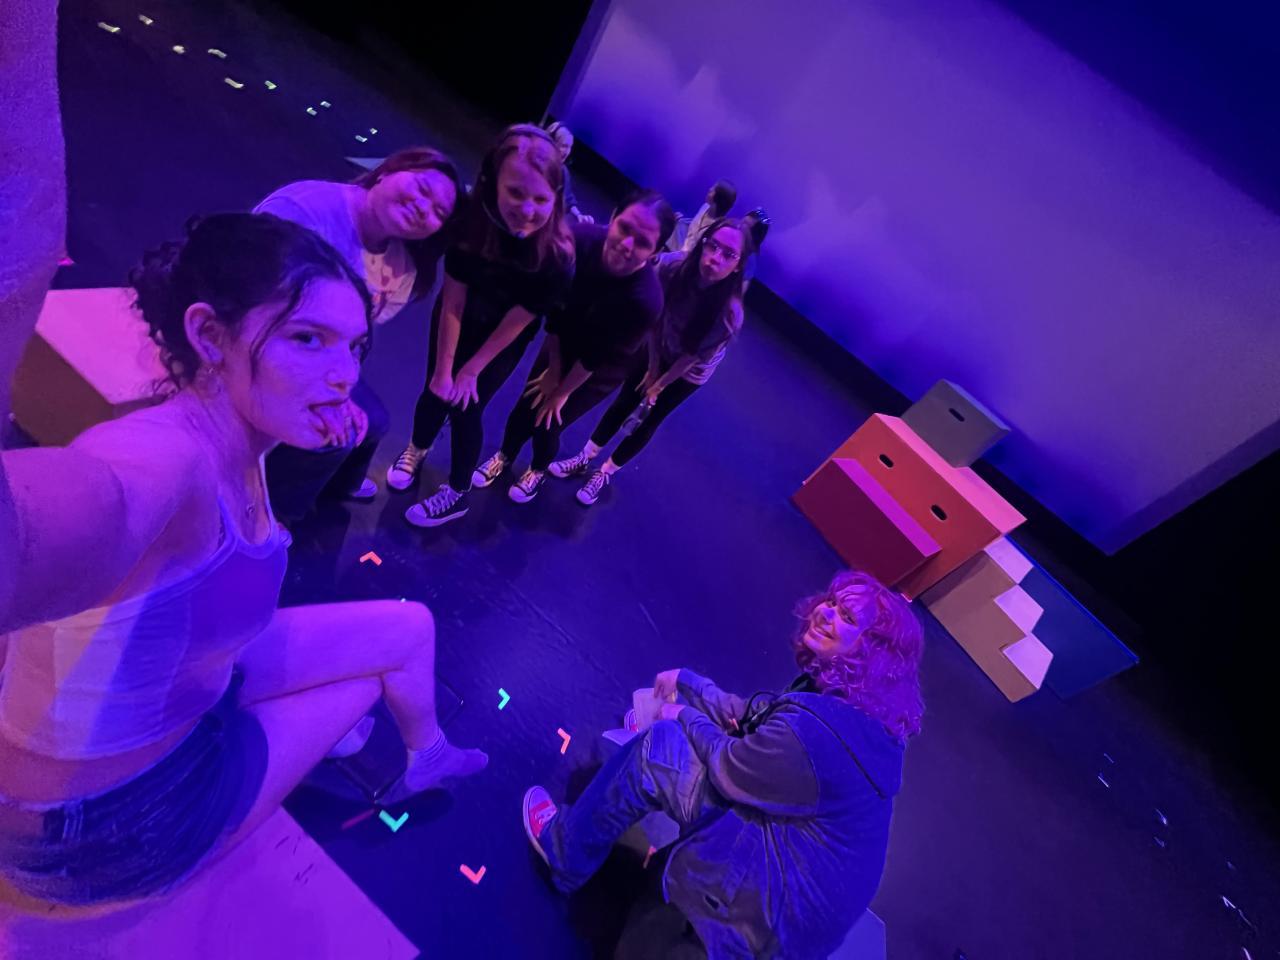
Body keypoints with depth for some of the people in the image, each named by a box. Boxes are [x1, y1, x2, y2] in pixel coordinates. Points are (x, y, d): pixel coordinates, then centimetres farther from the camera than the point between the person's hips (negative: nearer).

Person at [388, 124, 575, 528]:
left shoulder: (557, 258, -35)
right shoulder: (471, 216, -31)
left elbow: (514, 324, -22)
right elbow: (453, 301, -22)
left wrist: (471, 370, -11)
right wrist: (443, 369, -16)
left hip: (502, 339, -2)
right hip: (457, 321, 2)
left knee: (466, 408, 5)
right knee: (436, 388, 16)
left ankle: (457, 494, 29)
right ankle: (416, 449, 49)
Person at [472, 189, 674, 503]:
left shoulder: (645, 300, -40)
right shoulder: (580, 238, -30)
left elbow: (598, 357, -25)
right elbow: (556, 308, -17)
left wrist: (561, 392, -10)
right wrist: (553, 369, -8)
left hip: (599, 373, -3)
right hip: (561, 345, 3)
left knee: (547, 424, 10)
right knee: (525, 407, 14)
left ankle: (539, 469, 47)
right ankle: (504, 457, 48)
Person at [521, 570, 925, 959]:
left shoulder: (816, 727, -33)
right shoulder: (861, 710, -2)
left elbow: (729, 766, -16)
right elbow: (750, 713, 8)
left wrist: (685, 717, 3)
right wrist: (687, 681, 13)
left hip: (784, 901, -9)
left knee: (659, 747, -8)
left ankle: (565, 853, 13)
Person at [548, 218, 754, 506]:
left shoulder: (729, 313, -38)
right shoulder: (672, 266, -31)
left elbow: (693, 356, -23)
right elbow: (656, 317, -16)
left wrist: (659, 384, -10)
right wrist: (653, 366, -11)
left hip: (690, 372, -2)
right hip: (658, 351, 2)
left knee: (649, 420, 10)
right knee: (624, 402, 11)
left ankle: (605, 474, 31)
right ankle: (584, 459, 32)